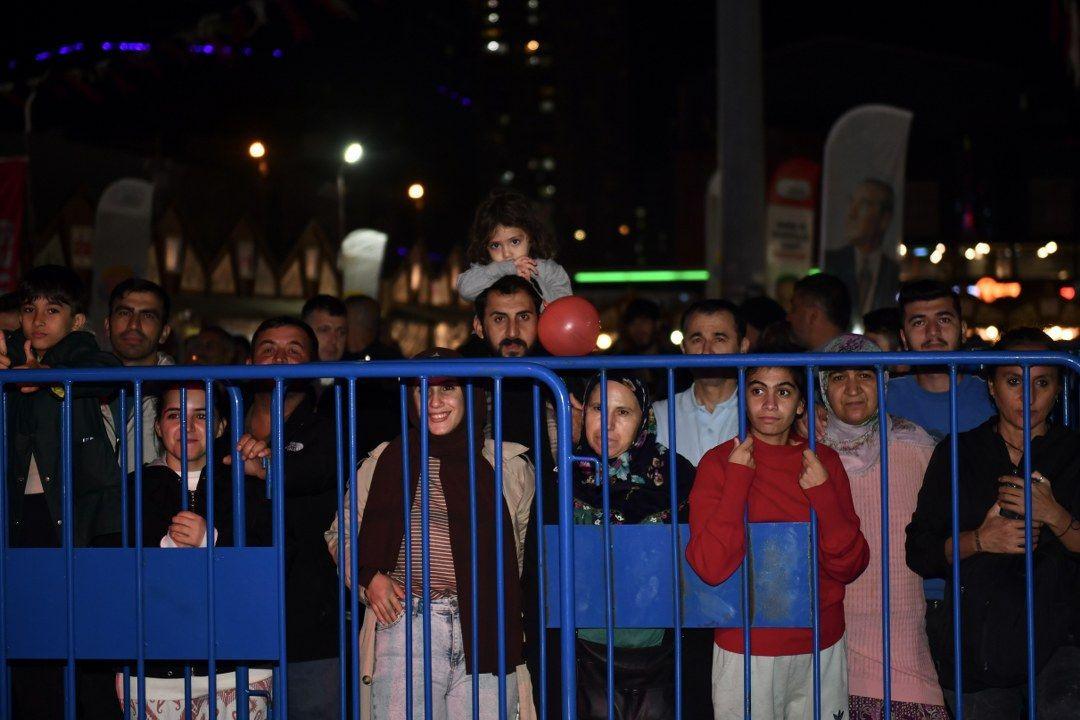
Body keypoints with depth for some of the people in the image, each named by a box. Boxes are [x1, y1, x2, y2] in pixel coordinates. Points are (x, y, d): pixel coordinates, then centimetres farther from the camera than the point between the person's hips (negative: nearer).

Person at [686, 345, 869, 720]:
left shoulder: (823, 462, 3)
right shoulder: (719, 462, -4)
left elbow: (849, 567, -2)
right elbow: (710, 567, -17)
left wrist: (822, 493, -14)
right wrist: (738, 478, -16)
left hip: (821, 646, 3)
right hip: (746, 650, -2)